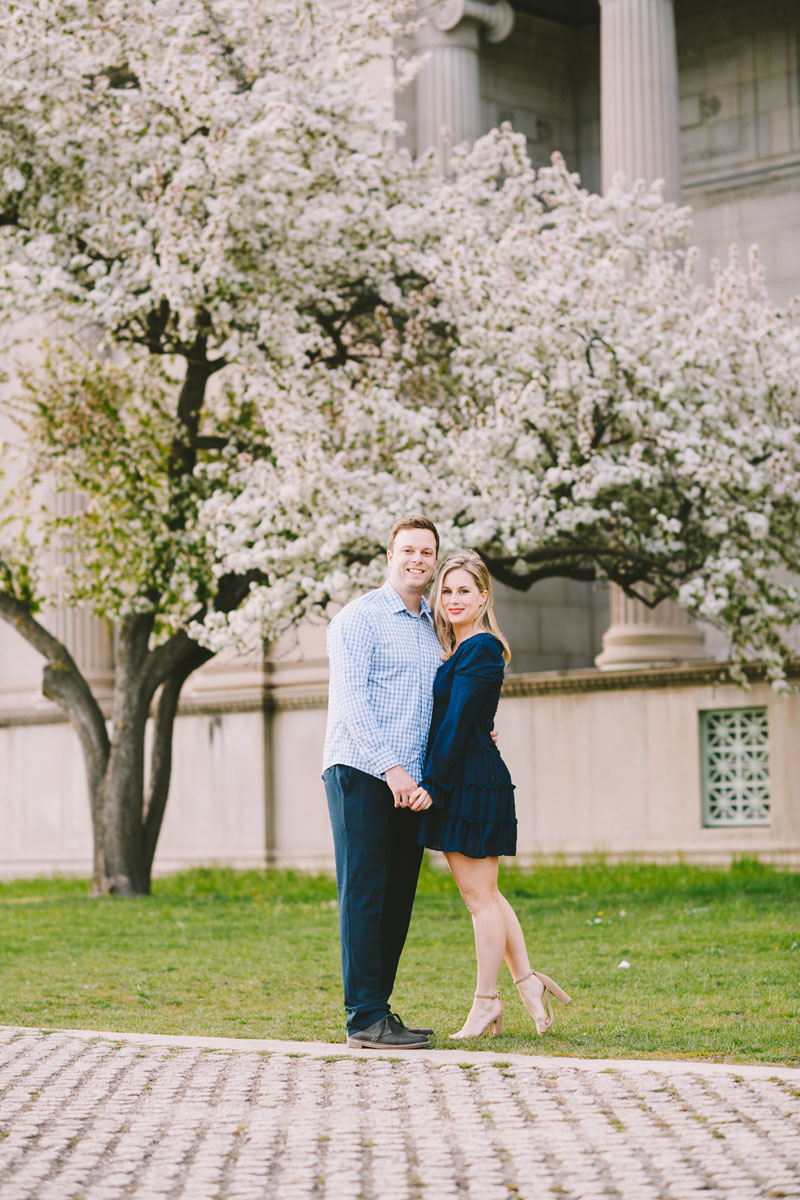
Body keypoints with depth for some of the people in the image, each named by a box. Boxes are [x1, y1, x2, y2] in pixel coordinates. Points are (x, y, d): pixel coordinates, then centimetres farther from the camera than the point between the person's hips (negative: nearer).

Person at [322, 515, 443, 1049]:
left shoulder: (433, 627, 20)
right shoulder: (360, 618, -3)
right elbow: (351, 699, -12)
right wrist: (391, 768, -19)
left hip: (410, 783, 7)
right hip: (362, 773, -7)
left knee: (398, 900, 7)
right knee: (364, 895, -7)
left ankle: (379, 1010, 13)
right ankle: (365, 1018, -6)